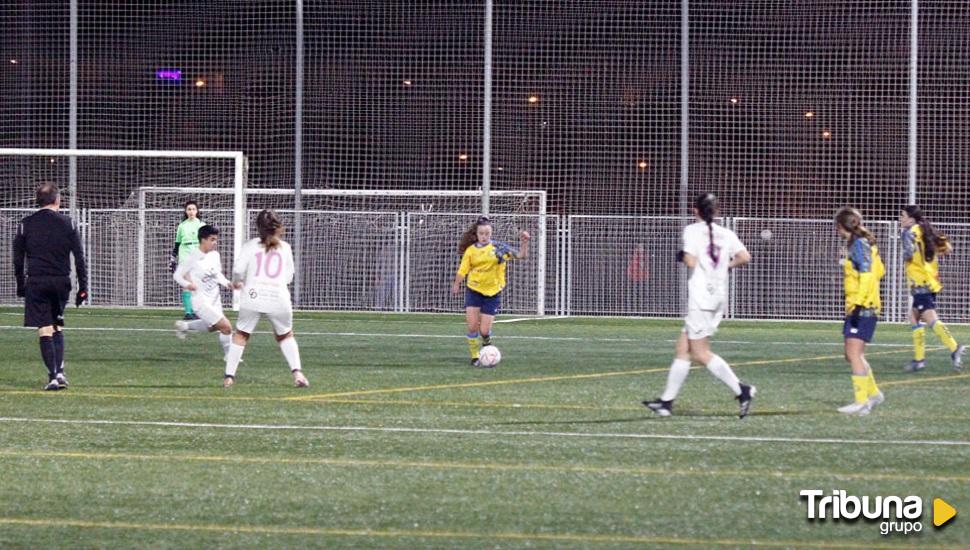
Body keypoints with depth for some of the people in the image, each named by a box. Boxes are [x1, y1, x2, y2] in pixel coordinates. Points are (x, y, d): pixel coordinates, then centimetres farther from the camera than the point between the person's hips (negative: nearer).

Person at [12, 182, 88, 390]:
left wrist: (21, 286, 13)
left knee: (45, 330, -1)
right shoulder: (67, 224, 2)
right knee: (58, 326, 17)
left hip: (36, 282, -1)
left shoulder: (26, 224, 2)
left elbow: (17, 259, 4)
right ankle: (59, 371, 6)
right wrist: (83, 288, 5)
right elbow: (79, 258, 1)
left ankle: (53, 375, -8)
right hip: (61, 280, 1)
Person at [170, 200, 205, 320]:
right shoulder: (182, 226, 10)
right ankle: (188, 312, -8)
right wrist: (173, 259, 11)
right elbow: (177, 244, 14)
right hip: (184, 256, 0)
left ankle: (195, 311, 4)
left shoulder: (201, 225, 8)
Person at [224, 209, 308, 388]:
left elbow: (238, 269, -4)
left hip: (253, 296, -1)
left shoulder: (251, 246, 5)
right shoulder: (285, 247, 11)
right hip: (279, 298, 1)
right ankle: (297, 372, 5)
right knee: (285, 336, 21)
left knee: (241, 335, 15)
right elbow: (289, 276, 12)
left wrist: (237, 282, 18)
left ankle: (229, 376, 9)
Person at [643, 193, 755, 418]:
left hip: (700, 296, -7)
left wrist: (682, 256, 6)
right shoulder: (726, 234, 9)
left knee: (700, 353, -6)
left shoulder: (692, 231, -5)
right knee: (682, 349, 13)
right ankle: (667, 401, 15)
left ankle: (741, 389, -19)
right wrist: (725, 264, 15)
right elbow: (744, 257, -2)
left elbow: (691, 262, -15)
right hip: (719, 297, 7)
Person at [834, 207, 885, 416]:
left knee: (854, 353, -14)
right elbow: (879, 271, 23)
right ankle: (873, 393, 27)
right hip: (855, 307, 10)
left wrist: (858, 303, -23)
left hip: (862, 307, -10)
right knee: (852, 355, 16)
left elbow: (867, 275, -20)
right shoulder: (862, 243, 16)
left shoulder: (859, 244, -12)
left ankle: (861, 402, -17)